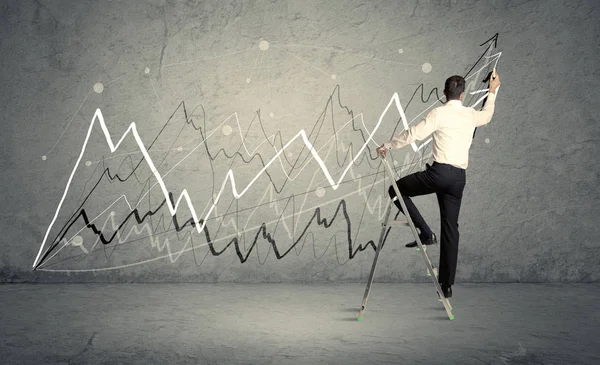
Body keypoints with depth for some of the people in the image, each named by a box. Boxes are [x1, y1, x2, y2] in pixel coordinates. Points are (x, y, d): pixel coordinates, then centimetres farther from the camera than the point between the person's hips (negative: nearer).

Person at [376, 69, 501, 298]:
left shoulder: (439, 114, -5)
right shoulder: (471, 115, 12)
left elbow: (414, 134, -8)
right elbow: (487, 115, 36)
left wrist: (387, 146, 4)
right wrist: (493, 92, 52)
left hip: (440, 171, -6)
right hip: (459, 176, 6)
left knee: (396, 191, 12)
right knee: (450, 227, 8)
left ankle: (425, 233, 1)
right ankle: (447, 284, 10)